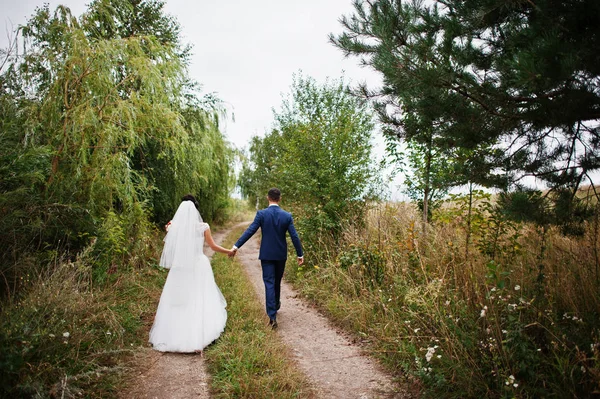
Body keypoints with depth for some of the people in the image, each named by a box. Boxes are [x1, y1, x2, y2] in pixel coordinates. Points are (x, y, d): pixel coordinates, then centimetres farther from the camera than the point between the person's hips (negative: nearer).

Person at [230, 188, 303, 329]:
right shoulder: (287, 216, -5)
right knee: (277, 282, 20)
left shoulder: (261, 214, -10)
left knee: (269, 283, -1)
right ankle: (276, 305, 40)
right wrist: (300, 254, 3)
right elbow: (294, 236, -5)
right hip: (281, 254, 2)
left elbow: (250, 231, -15)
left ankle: (272, 316, -9)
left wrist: (236, 246, -12)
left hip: (266, 254, -2)